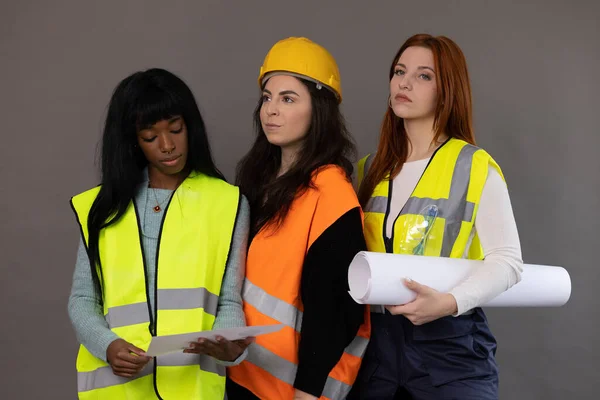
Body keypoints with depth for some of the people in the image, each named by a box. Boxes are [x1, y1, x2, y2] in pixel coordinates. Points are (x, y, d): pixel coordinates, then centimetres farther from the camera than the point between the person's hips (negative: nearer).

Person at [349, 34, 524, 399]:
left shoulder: (475, 167, -6)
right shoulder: (370, 169, 8)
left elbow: (507, 260, -10)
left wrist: (450, 301, -24)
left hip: (451, 346, -4)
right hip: (377, 342, 4)